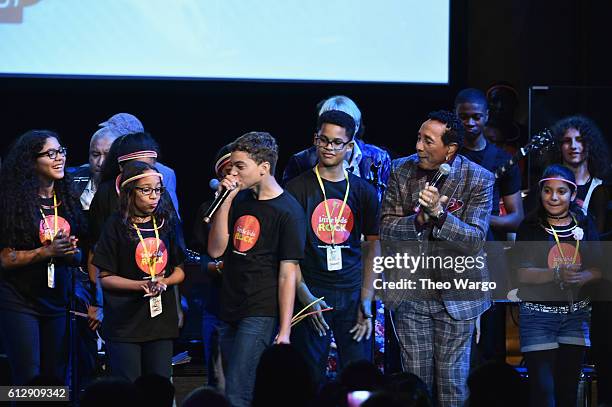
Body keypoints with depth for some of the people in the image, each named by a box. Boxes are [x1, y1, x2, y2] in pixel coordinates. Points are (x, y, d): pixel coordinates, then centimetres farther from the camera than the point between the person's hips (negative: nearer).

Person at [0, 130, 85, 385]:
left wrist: (71, 252, -6)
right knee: (29, 382, -7)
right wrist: (46, 252, -19)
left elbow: (78, 256, 16)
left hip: (58, 303, 5)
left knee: (57, 378, 6)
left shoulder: (67, 201, 9)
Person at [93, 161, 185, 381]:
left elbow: (180, 270, 13)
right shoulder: (117, 226, -4)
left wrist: (164, 282, -8)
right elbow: (105, 277, -5)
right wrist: (141, 285, -17)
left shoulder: (166, 222, 8)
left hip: (162, 319, 4)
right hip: (125, 320, -4)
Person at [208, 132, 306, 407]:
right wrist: (226, 201, -3)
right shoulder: (240, 201, 12)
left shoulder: (287, 211, -9)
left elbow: (287, 275, -11)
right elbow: (215, 250, 5)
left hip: (260, 315, -8)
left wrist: (284, 332, -14)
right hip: (230, 312, 8)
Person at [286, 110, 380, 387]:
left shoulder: (363, 191, 9)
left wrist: (367, 303, 0)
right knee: (310, 379, 1)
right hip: (311, 294, -2)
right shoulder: (297, 188, 1)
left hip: (353, 294, 2)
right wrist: (304, 295, -12)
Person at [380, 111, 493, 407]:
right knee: (415, 379, 7)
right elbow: (386, 230, -5)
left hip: (456, 295, -2)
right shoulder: (402, 171, 0)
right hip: (410, 293, 2)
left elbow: (475, 240, -16)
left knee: (452, 382, 4)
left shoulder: (479, 180, -8)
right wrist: (420, 218, -24)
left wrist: (439, 214, -31)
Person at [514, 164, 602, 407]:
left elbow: (599, 268, 6)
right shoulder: (530, 227, -5)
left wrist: (583, 276, -16)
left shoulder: (584, 225, 5)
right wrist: (557, 274, -27)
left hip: (576, 312, 4)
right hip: (538, 313, -4)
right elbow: (522, 273, -12)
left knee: (568, 387, 11)